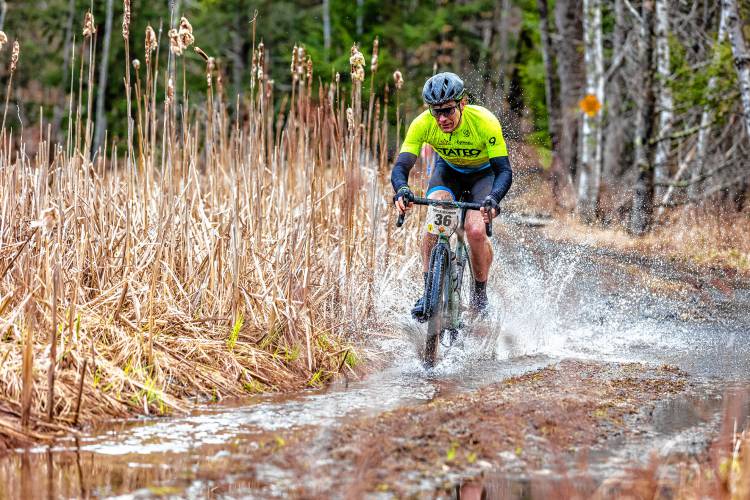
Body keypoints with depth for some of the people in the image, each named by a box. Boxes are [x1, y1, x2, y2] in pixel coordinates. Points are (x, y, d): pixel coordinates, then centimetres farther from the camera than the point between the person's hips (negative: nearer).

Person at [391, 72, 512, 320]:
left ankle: (480, 295, 1)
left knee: (475, 230, -24)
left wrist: (492, 199, -55)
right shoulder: (422, 124, -28)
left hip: (484, 173, -2)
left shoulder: (485, 122, -35)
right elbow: (401, 166, -30)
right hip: (448, 169, 2)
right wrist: (402, 190, -53)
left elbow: (504, 171, -35)